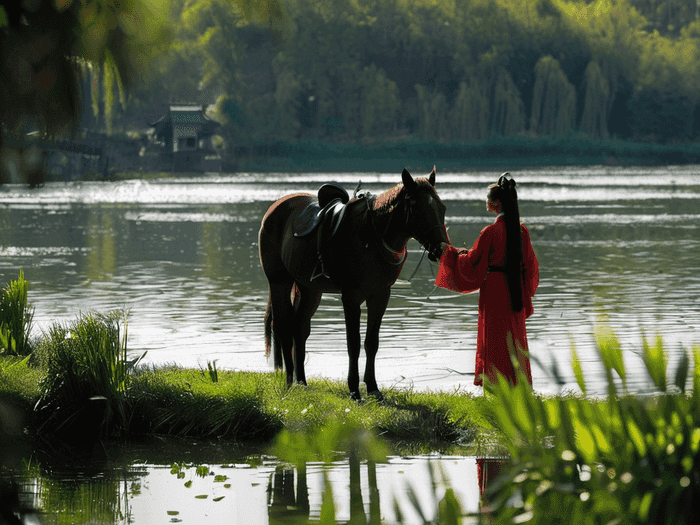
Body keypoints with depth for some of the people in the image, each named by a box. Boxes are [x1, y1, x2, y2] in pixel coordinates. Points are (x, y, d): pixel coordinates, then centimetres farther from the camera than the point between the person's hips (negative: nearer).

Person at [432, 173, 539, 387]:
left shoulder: (491, 232, -16)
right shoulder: (522, 231, 3)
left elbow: (472, 264, -11)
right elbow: (530, 266, 10)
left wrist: (449, 252, 4)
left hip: (495, 292, -6)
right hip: (516, 294, 6)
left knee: (495, 345, 1)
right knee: (515, 340, 13)